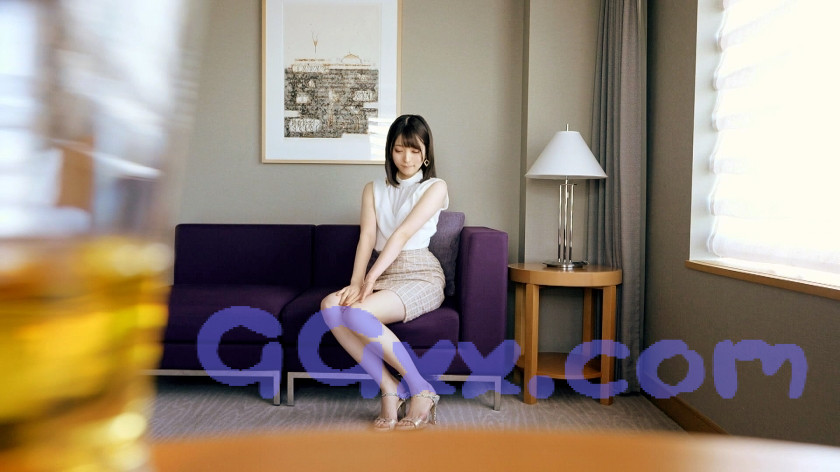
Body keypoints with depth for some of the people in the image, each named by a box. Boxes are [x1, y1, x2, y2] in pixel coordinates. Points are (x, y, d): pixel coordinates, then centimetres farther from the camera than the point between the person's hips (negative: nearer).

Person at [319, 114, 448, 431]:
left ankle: (421, 390, -18)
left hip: (419, 276, -5)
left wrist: (370, 279, -22)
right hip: (380, 275, 5)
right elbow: (367, 236, 3)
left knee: (358, 313, -32)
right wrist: (356, 282, -14)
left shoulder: (435, 188, 3)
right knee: (330, 305, -26)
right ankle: (389, 389, -19)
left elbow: (404, 233, -11)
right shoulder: (373, 189, 18)